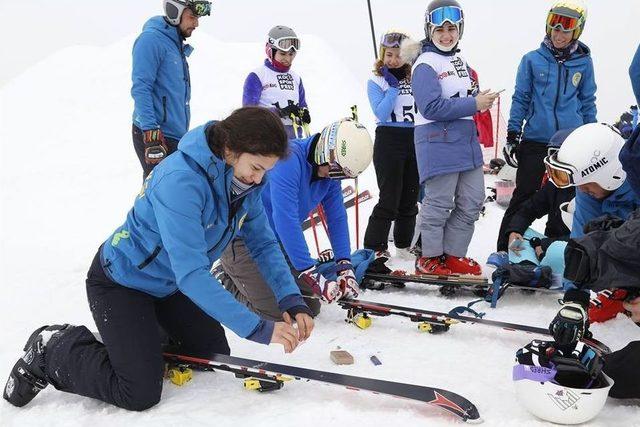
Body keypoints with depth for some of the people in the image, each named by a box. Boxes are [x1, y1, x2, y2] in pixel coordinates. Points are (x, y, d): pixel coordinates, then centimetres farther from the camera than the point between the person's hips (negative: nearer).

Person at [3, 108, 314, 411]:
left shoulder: (245, 180, -12)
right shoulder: (180, 181, -37)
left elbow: (263, 243, -5)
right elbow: (191, 273, -40)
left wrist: (291, 301, -21)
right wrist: (258, 328, -40)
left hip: (170, 284, 8)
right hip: (122, 282, -8)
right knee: (141, 395, -11)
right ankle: (54, 351, 9)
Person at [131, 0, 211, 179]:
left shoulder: (176, 44, 15)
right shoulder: (151, 39, -12)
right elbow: (140, 89, -19)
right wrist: (151, 134, -24)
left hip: (175, 135, 9)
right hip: (156, 135, -9)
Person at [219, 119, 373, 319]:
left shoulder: (330, 169, -4)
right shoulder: (288, 158, -29)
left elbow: (337, 218, 0)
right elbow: (285, 220, -35)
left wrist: (345, 266, -11)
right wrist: (311, 274, -35)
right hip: (243, 240, -8)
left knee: (309, 307, 8)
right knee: (276, 310, -16)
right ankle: (226, 280, 9)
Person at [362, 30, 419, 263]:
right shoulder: (376, 82, 0)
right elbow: (382, 114, -14)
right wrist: (393, 86, -14)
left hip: (415, 141, 5)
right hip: (389, 141, -4)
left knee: (410, 198, 9)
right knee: (389, 199, -9)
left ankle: (403, 245, 22)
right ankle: (374, 248, -1)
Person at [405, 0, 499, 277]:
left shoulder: (459, 61, 17)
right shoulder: (425, 65, -10)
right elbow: (432, 107, -21)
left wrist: (480, 99, 7)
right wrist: (474, 104, -17)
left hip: (467, 142, 9)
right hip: (438, 144, -9)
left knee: (472, 202, 10)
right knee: (439, 204, -1)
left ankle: (453, 255, 21)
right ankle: (430, 259, 13)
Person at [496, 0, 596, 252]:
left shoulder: (584, 62, 5)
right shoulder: (532, 60, 0)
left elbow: (587, 103, 12)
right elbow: (520, 99, 3)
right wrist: (512, 136, -1)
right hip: (535, 141, -2)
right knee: (524, 196, -1)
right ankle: (504, 249, 7)